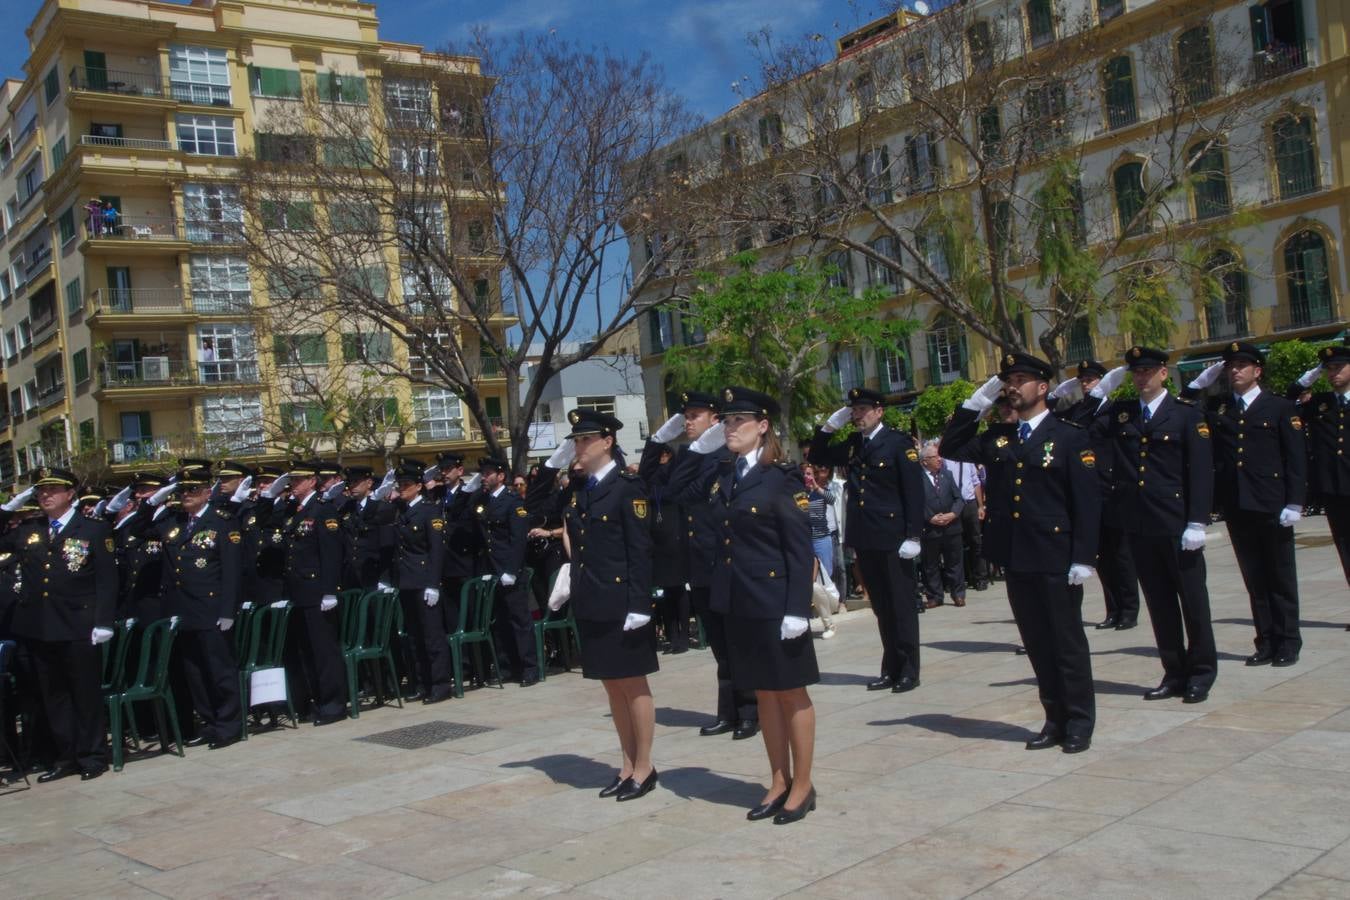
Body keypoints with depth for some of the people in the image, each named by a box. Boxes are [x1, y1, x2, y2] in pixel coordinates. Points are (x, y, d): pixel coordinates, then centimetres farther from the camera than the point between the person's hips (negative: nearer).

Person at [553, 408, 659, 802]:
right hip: (591, 604, 7)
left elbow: (641, 550, -13)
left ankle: (644, 768, 14)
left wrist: (639, 604, -18)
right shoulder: (579, 491, 12)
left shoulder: (628, 487, -9)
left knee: (633, 684, 3)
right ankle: (628, 765, 23)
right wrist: (556, 461, 9)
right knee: (612, 686, 13)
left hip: (620, 603, -7)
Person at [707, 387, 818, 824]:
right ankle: (779, 782, 25)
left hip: (775, 602, -6)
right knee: (763, 693, 14)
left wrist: (797, 608, -18)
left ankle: (802, 785, 17)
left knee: (791, 693, 5)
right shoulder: (723, 477, 10)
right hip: (738, 603, 7)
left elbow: (800, 547, -14)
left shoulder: (782, 477, -9)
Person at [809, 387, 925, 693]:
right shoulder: (852, 444, 12)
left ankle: (909, 670, 9)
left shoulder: (899, 442, -6)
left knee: (902, 605, 1)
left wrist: (913, 536, -15)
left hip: (892, 538, -6)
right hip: (864, 539, 6)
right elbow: (818, 456, 20)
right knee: (881, 607, 12)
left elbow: (914, 491, -10)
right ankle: (891, 669, 19)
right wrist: (830, 426, 6)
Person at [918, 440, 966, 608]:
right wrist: (930, 518, -15)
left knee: (954, 561, 9)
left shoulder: (947, 475, 10)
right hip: (930, 529, -4)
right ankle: (934, 596, 14)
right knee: (931, 565, 4)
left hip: (951, 527, 4)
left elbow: (958, 498, 8)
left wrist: (952, 514, -8)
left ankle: (958, 594, 17)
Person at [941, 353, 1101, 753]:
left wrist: (1083, 557, -13)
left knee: (1068, 641, 3)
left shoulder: (1070, 437, -3)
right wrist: (977, 402, 2)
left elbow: (1087, 501, -7)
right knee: (1037, 643, 11)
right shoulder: (996, 438, 11)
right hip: (1014, 557, 5)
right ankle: (1055, 719, 21)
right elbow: (950, 448, 7)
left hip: (1056, 558, -5)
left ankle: (1080, 721, 15)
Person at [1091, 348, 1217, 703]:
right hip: (1138, 526, 4)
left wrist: (1197, 522, -14)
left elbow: (1201, 472, -7)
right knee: (1159, 601, 11)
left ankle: (1202, 671, 17)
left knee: (1192, 598, 6)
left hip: (1177, 525, -4)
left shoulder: (1188, 415, -2)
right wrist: (1100, 392, -2)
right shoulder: (1118, 414, 9)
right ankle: (1174, 672, 21)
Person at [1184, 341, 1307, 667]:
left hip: (1271, 505, -3)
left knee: (1280, 577, 5)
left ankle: (1288, 643, 13)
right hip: (1236, 506, 3)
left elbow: (1296, 458, -2)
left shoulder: (1280, 407, 2)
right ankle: (1266, 642, 16)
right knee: (1254, 579, 9)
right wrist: (1200, 382, 0)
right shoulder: (1215, 407, 11)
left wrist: (1294, 503, -10)